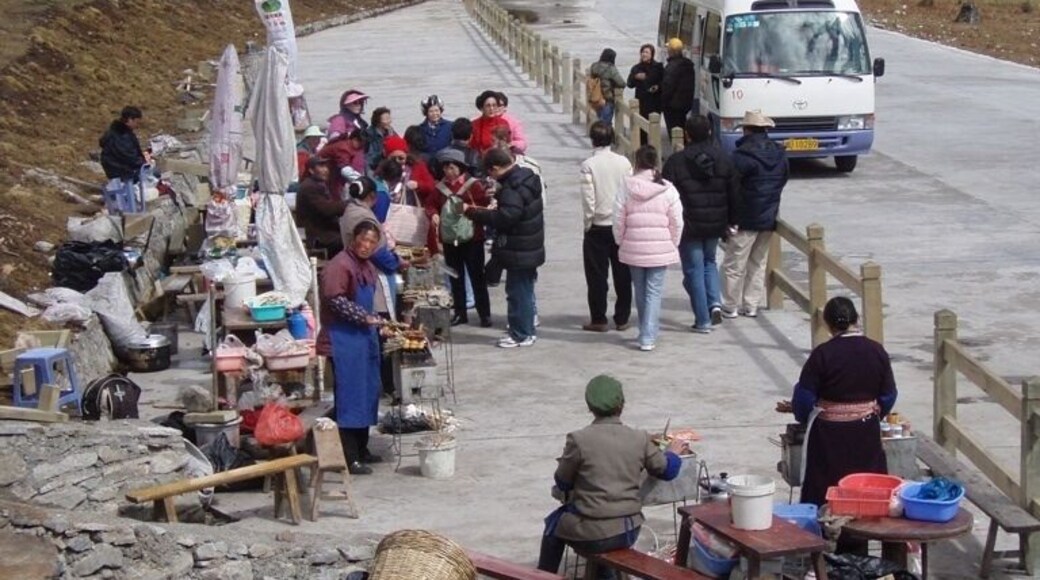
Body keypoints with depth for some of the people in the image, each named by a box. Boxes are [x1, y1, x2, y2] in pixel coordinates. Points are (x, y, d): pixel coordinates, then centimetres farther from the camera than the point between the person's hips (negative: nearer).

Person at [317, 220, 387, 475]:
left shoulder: (368, 267, 14)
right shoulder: (340, 265, -14)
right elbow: (335, 299, -23)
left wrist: (376, 324, 16)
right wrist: (365, 318, -21)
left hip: (365, 335, 10)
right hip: (344, 338, -9)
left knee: (368, 394, 14)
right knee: (349, 396, -8)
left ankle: (361, 449, 25)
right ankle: (349, 458, -5)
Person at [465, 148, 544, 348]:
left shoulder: (512, 188, -24)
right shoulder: (527, 177, 8)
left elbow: (504, 218, -31)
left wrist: (472, 212, -28)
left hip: (518, 252, -10)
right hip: (531, 247, 10)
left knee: (517, 291, -1)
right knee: (525, 290, 20)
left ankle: (520, 334, 6)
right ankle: (527, 330, 32)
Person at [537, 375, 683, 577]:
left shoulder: (578, 439, -16)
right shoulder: (640, 439, -7)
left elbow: (562, 483, -1)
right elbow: (667, 470, 10)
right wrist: (674, 451, 32)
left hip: (592, 536, -3)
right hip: (629, 532, 3)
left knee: (555, 522, 29)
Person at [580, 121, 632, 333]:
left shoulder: (589, 165, -12)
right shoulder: (624, 162, -3)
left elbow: (588, 199, -13)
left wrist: (588, 223, -1)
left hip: (598, 227, -3)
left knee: (597, 275, 5)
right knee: (623, 274, 10)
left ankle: (599, 320, 8)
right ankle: (622, 318, 15)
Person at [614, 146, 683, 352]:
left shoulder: (626, 189, -4)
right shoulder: (668, 190, -6)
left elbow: (618, 221, -1)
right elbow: (677, 223, -2)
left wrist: (620, 243, 14)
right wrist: (673, 245, 12)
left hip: (633, 249, 1)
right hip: (660, 250, -1)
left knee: (640, 291, 15)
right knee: (654, 292, 2)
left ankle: (646, 333, 26)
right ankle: (648, 337, -5)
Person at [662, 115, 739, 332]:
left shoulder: (676, 162, -11)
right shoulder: (723, 159, 1)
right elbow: (735, 193, 6)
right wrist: (731, 221, 16)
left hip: (689, 226, -4)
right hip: (715, 225, 4)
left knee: (694, 269, 4)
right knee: (709, 261, 25)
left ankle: (703, 320, 4)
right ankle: (715, 302, 5)